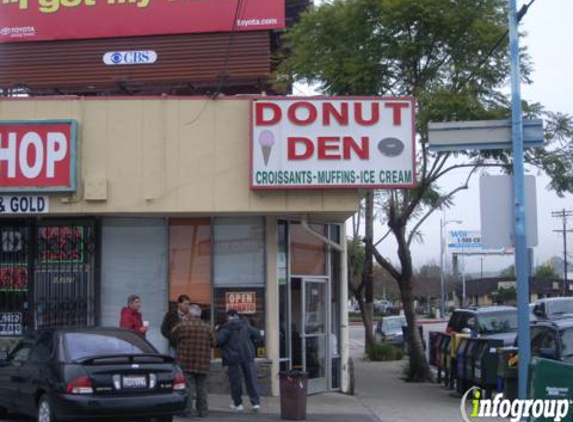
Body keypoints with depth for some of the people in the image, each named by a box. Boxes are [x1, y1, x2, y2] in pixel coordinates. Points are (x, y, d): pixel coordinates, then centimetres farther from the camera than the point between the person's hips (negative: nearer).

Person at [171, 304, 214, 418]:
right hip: (203, 364, 3)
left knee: (188, 387, -1)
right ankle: (202, 411, 14)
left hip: (186, 362, -3)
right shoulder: (207, 327, 4)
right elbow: (212, 342, 10)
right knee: (202, 387, 11)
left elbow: (173, 337, 5)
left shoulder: (182, 325, -7)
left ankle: (187, 410, -3)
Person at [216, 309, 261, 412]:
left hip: (233, 357, -3)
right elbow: (257, 334, 9)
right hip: (247, 355, 4)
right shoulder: (245, 325, 4)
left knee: (235, 381, 6)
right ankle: (256, 403, 4)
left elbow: (218, 340, -20)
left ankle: (238, 404, 12)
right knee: (251, 379, 7)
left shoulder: (226, 328, -10)